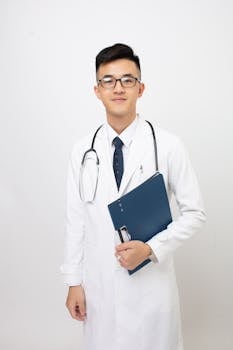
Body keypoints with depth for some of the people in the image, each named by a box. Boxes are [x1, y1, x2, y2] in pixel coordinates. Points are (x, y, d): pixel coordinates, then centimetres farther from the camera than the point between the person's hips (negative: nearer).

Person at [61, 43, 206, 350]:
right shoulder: (83, 150, -1)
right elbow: (76, 218, 2)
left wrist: (150, 249, -15)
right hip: (98, 282, 2)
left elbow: (194, 213, -4)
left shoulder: (168, 146, -10)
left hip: (151, 281, -2)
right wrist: (74, 281, 3)